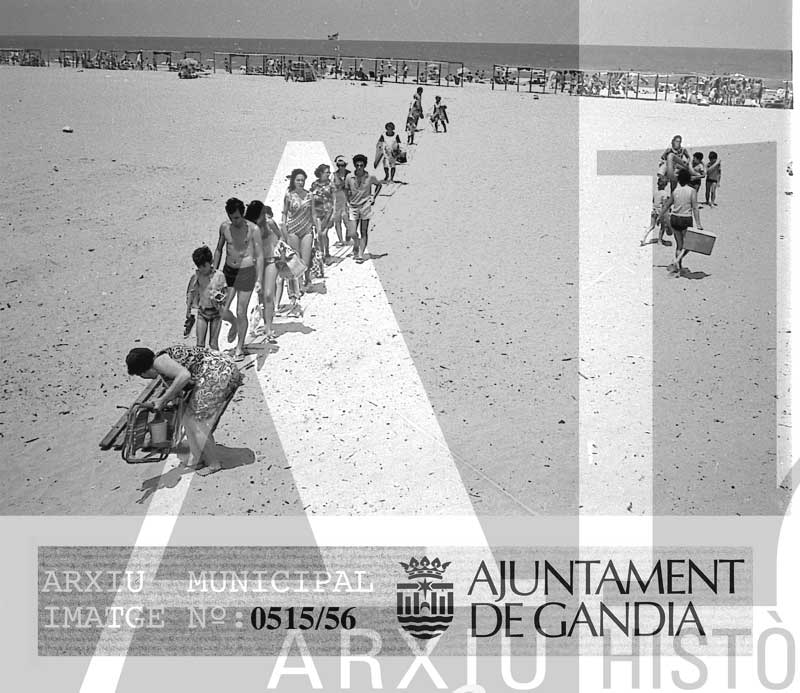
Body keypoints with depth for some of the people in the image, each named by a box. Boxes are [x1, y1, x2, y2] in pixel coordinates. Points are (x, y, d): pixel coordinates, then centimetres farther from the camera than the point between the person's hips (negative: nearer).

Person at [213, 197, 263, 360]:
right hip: (228, 271, 4)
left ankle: (240, 348, 17)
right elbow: (219, 249, 13)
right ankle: (234, 324, 34)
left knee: (241, 313, 0)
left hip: (246, 272, -4)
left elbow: (259, 255, -9)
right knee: (222, 311, -2)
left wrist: (259, 280, -13)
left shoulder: (253, 229, -13)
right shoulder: (224, 227, -1)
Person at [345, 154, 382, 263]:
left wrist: (374, 196, 5)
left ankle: (360, 255, 6)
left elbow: (378, 184, 14)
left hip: (365, 206, -1)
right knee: (353, 233, -5)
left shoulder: (370, 177, -5)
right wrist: (348, 202, 8)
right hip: (353, 206, 1)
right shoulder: (349, 177, -4)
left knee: (364, 232, 1)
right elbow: (346, 190, 12)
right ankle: (356, 246, 26)